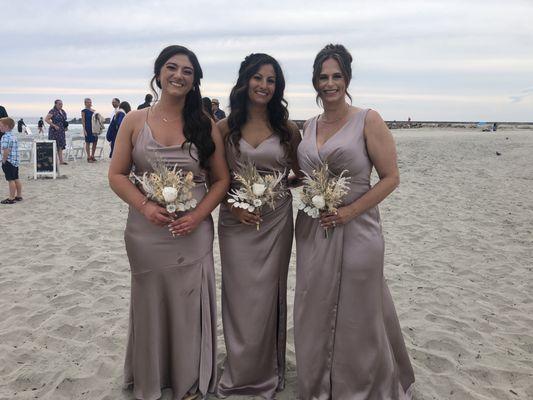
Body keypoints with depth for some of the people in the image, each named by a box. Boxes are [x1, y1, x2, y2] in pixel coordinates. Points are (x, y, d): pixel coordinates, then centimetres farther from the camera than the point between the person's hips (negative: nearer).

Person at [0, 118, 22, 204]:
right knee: (16, 179, 15)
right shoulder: (13, 136, 12)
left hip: (9, 161, -9)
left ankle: (11, 198, 2)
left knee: (11, 180, -3)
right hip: (15, 161, 9)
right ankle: (19, 196, 23)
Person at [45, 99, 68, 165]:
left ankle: (61, 160, 8)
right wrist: (54, 125, -20)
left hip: (61, 131, 7)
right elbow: (46, 119, -16)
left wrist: (66, 126, 8)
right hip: (54, 131, -7)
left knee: (60, 145, 7)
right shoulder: (52, 111, -9)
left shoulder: (63, 111, 13)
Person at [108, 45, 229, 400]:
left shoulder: (206, 126, 1)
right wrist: (144, 206, -15)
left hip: (193, 233, 0)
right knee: (150, 305, 13)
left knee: (190, 307, 8)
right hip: (146, 232, 1)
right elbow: (117, 175, 2)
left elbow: (222, 179, 2)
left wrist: (198, 215, -12)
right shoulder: (135, 122, 1)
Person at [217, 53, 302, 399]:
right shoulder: (226, 128, 0)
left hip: (276, 220, 0)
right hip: (236, 221, 0)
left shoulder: (288, 129, 2)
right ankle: (240, 371, 28)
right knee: (240, 296, 6)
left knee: (268, 296, 9)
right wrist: (232, 206, -11)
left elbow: (298, 173, 9)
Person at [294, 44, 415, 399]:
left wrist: (350, 211, -18)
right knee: (315, 314, 14)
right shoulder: (309, 126, 10)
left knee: (356, 314, 6)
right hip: (313, 230, 5)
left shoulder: (368, 120, -6)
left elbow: (391, 177, -9)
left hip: (355, 229, -5)